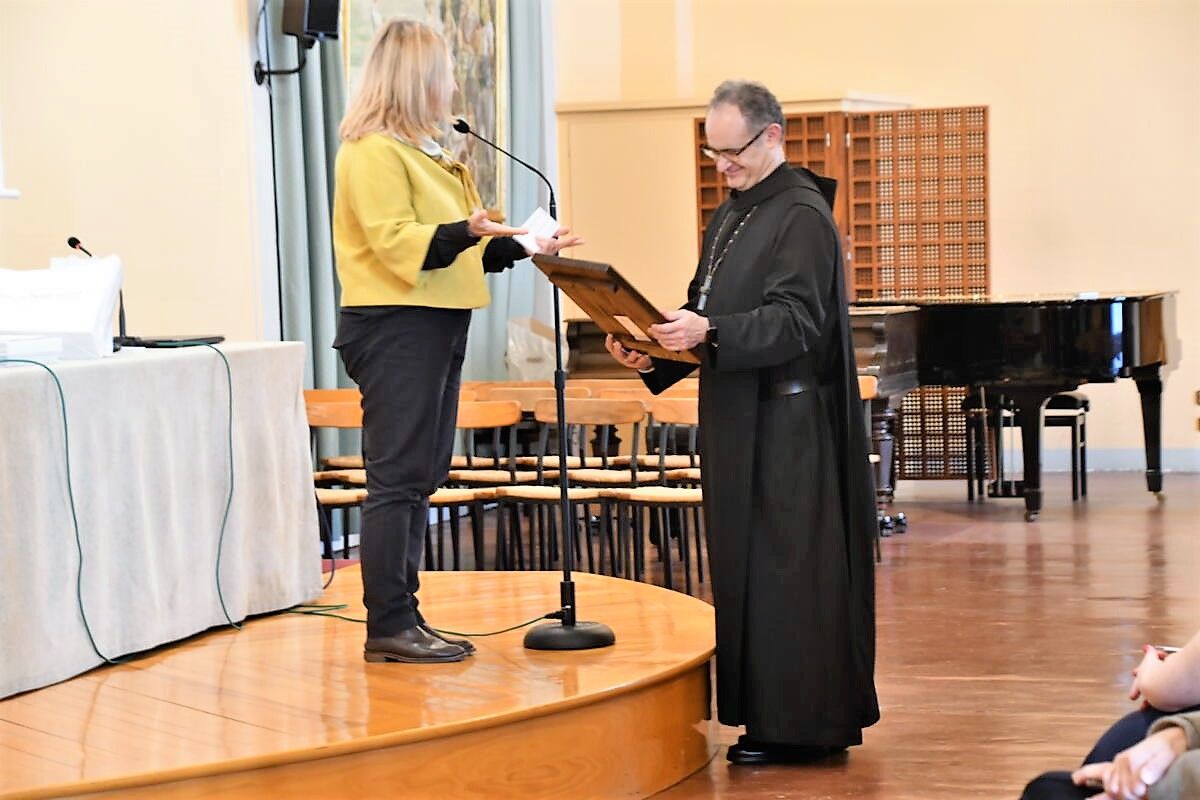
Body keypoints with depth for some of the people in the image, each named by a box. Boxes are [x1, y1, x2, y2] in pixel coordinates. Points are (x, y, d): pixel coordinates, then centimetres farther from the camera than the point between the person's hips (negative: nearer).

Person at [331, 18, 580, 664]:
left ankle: (402, 618, 15)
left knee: (418, 481, 10)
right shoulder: (373, 152, -10)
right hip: (396, 327, -10)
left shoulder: (421, 151, 21)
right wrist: (463, 233, -34)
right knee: (397, 478, -10)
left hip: (435, 327, 10)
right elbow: (395, 242, -21)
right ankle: (388, 627, -8)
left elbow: (466, 246, 26)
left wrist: (524, 246, 18)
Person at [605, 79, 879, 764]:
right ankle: (766, 714, 19)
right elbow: (708, 311, 19)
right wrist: (656, 352, 1)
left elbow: (797, 320, -21)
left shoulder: (803, 216, -12)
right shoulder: (730, 217, 16)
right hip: (738, 423, 9)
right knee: (745, 570, 11)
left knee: (785, 571, -5)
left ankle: (797, 725, 2)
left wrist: (709, 333, -32)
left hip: (789, 430, -9)